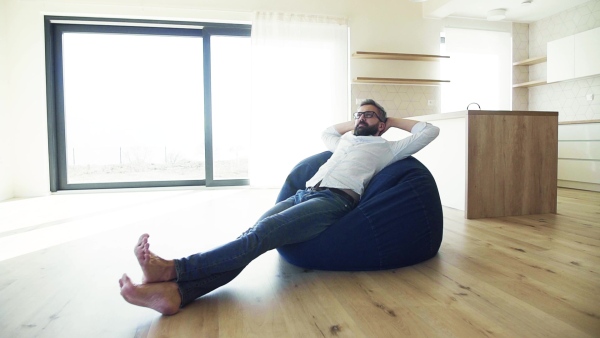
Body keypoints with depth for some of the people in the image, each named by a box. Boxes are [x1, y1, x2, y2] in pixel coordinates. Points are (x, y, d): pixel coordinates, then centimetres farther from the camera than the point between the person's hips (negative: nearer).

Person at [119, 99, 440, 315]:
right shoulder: (346, 141, 37)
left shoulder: (387, 148, 20)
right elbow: (327, 132, 56)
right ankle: (175, 291, -43)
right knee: (252, 235, -24)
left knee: (261, 234, -30)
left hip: (335, 200, -5)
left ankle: (175, 268, -42)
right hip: (304, 193, 6)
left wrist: (395, 120, 30)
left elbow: (430, 131, 19)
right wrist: (355, 122, 50)